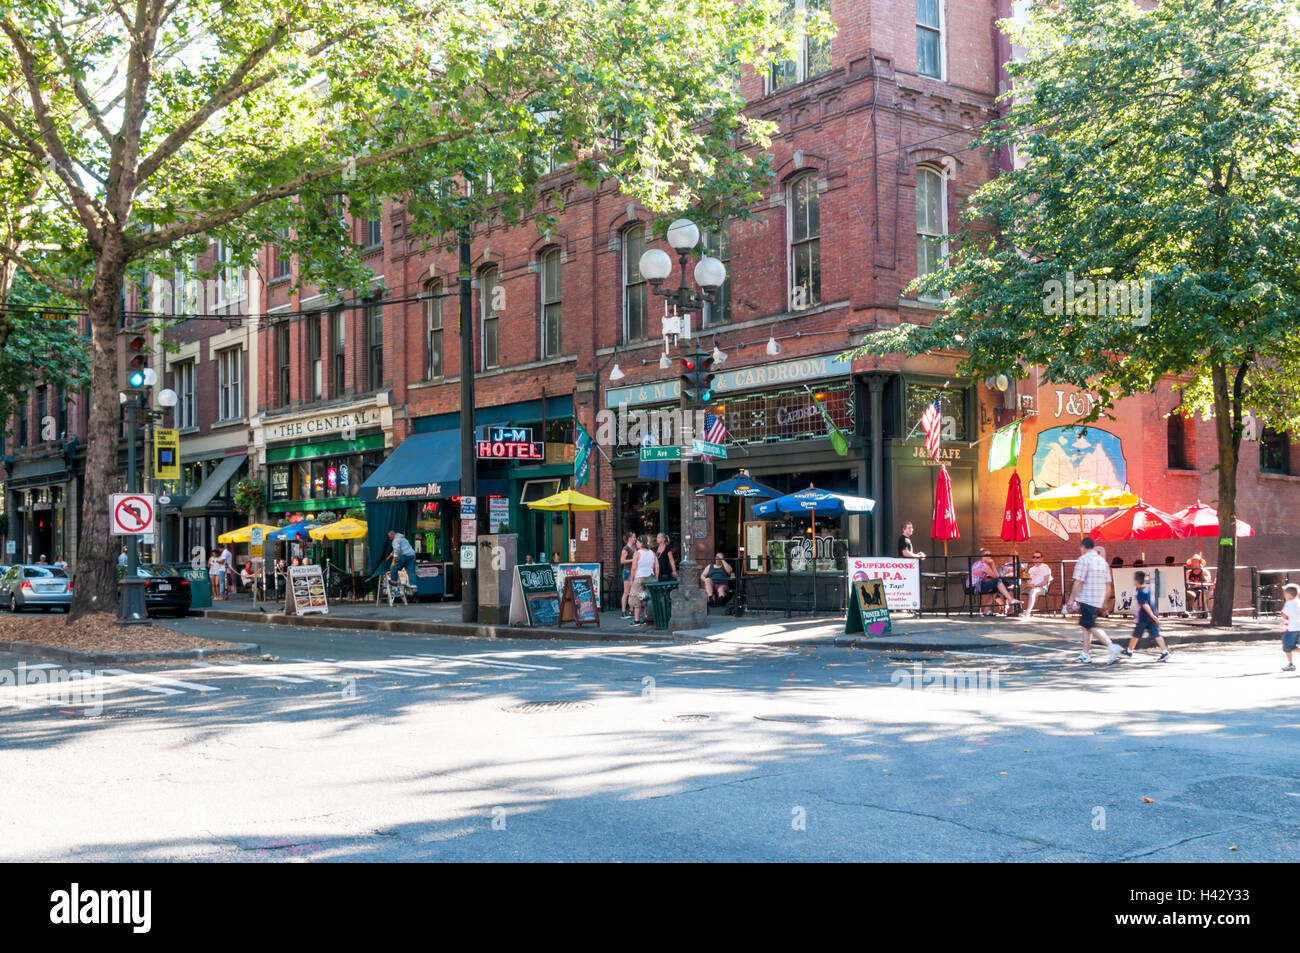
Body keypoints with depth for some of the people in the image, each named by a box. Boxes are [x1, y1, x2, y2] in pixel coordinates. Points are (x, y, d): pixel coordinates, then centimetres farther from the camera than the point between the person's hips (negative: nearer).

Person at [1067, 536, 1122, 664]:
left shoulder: (1083, 559, -11)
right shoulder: (1102, 560, 13)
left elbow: (1078, 582, -16)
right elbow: (1108, 583, 15)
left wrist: (1071, 600, -11)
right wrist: (1104, 602, 22)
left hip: (1086, 599, -8)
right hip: (1098, 600, 8)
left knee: (1091, 626, -6)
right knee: (1086, 624, 15)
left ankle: (1112, 646, -21)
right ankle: (1085, 654, 17)